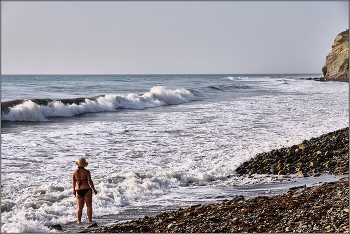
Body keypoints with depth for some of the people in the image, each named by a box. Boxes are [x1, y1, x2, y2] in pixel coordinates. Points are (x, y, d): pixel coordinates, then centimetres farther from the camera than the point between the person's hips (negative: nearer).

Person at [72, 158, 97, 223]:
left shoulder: (75, 172, -2)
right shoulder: (87, 172, -12)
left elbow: (74, 182, 6)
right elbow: (90, 181, -13)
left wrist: (74, 190, 20)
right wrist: (94, 190, -1)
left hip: (78, 191, 3)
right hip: (86, 190, -3)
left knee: (80, 207, 11)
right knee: (89, 206, 8)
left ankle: (79, 221, 9)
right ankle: (90, 220, 6)